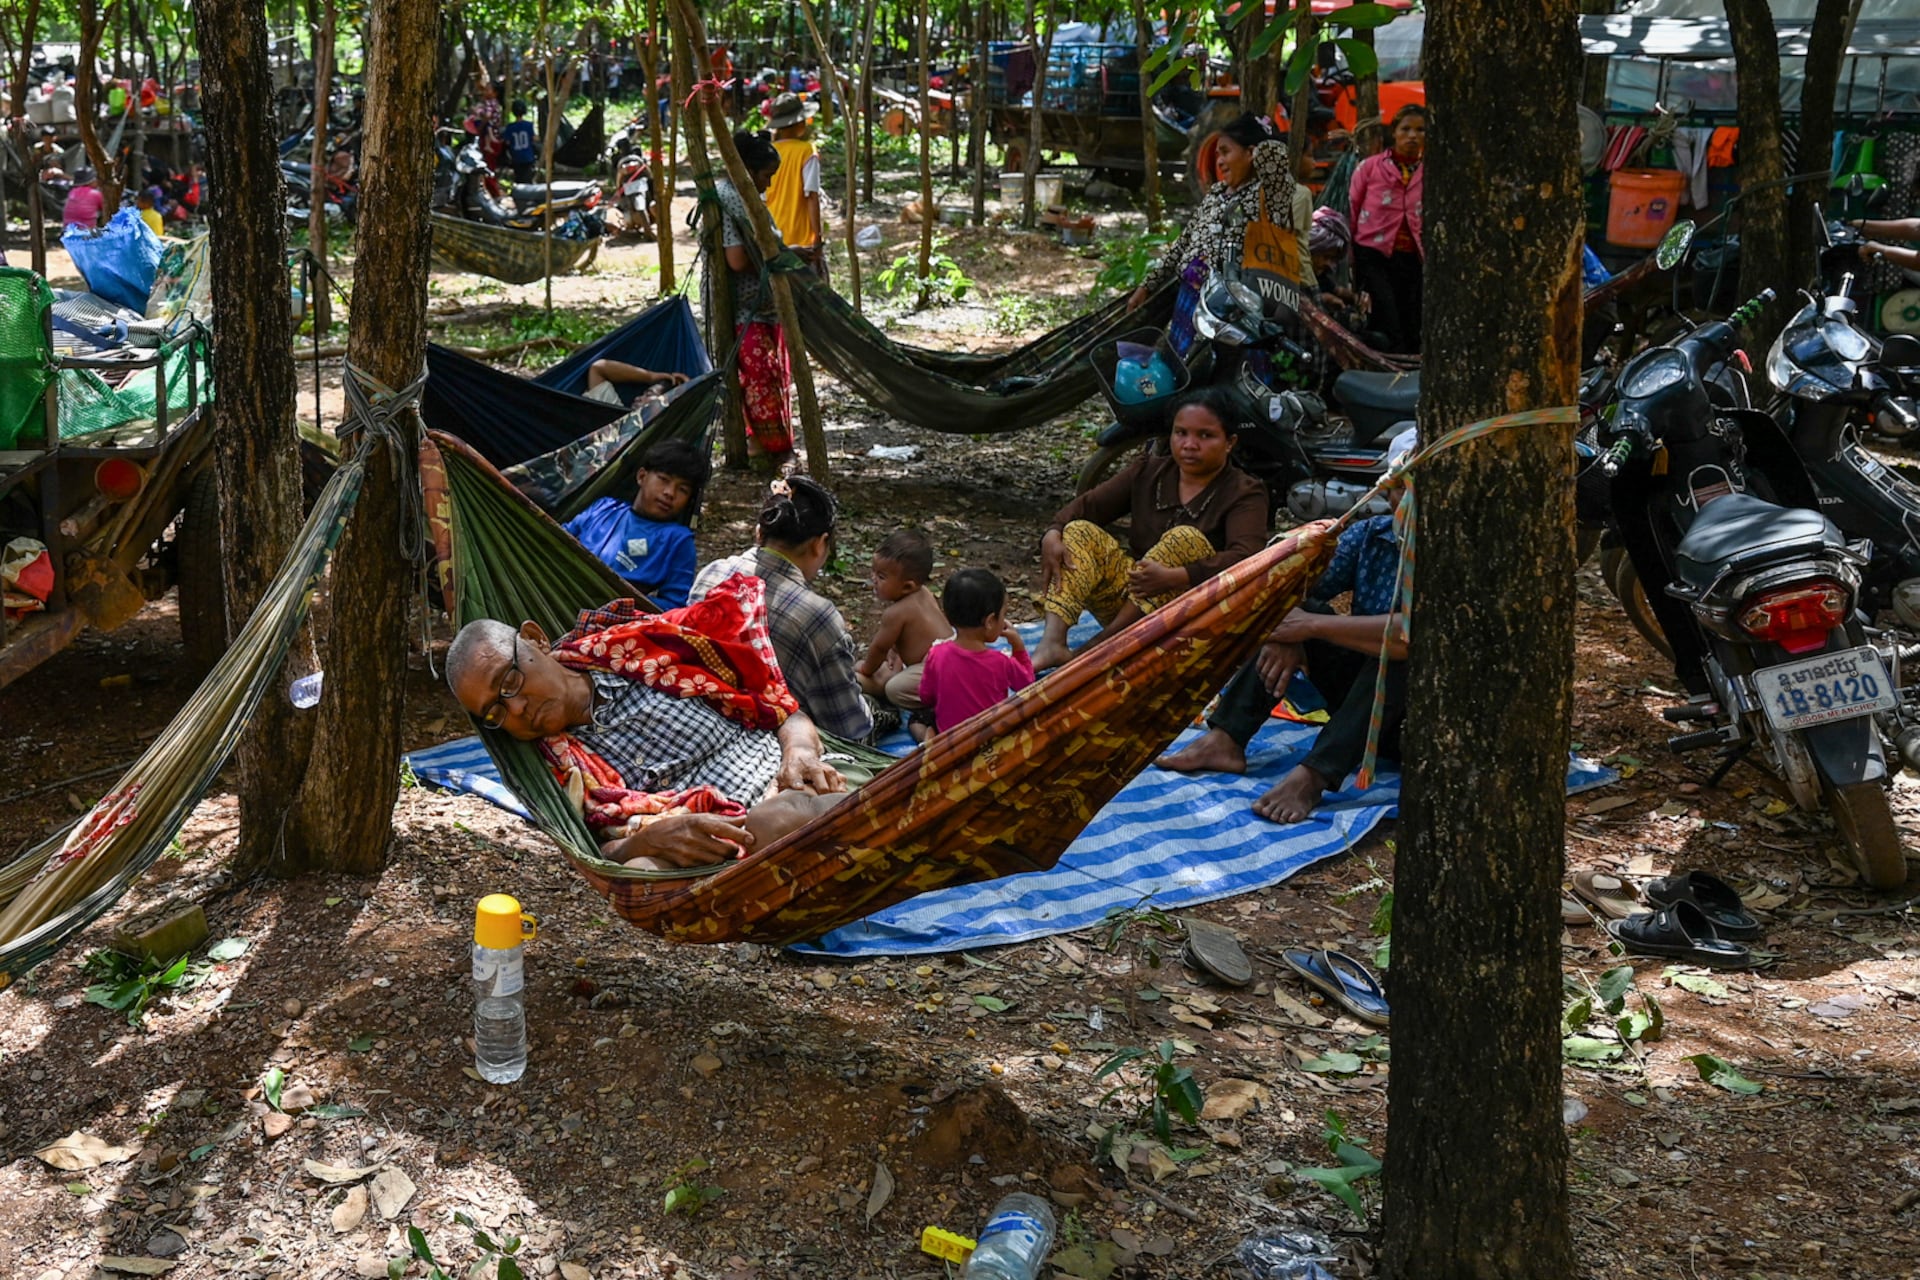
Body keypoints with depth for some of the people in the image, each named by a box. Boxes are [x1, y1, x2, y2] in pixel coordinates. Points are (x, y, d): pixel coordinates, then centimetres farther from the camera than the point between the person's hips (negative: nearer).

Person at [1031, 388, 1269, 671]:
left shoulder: (1245, 494, -6)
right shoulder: (1149, 471, 9)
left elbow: (1245, 559, -23)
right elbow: (1089, 504, 4)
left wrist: (1174, 577, -37)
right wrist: (1053, 534, -19)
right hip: (1131, 595, 5)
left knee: (1186, 539, -29)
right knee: (1080, 532, -12)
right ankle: (1052, 643, -33)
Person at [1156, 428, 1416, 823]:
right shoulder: (1370, 534, 2)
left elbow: (1411, 637, -35)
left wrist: (1311, 626, -29)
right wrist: (1284, 634, -26)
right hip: (1361, 695, 6)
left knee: (1403, 647, -35)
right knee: (1291, 609, -9)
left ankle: (1311, 776, -42)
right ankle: (1225, 740, -21)